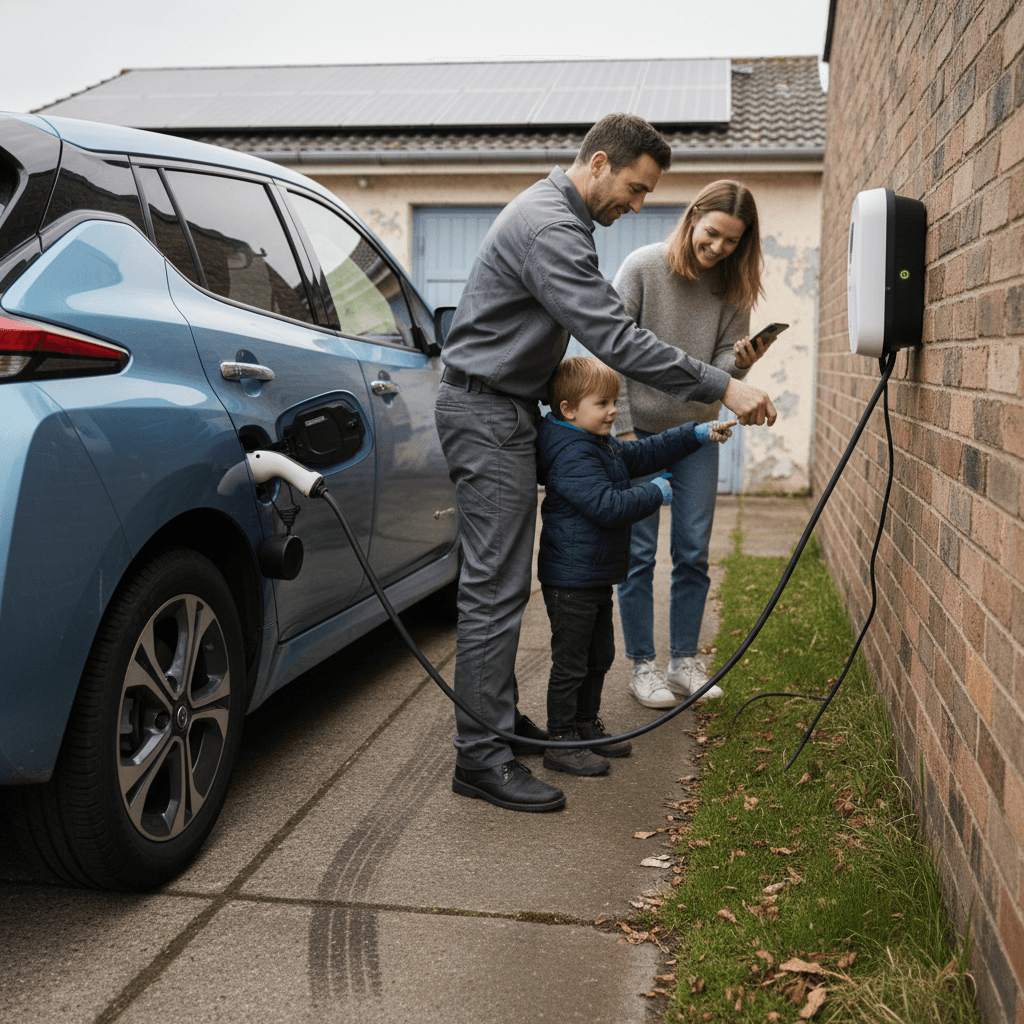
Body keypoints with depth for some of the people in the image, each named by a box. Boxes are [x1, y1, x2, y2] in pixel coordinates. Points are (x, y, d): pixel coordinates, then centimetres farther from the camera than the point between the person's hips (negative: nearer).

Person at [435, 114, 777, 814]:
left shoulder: (556, 217, 17)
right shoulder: (549, 227, -19)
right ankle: (482, 758, -5)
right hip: (487, 412, -11)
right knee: (496, 588, -10)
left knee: (501, 581, 14)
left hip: (508, 407, 11)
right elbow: (615, 338, -28)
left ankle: (499, 720, 23)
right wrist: (721, 387, -27)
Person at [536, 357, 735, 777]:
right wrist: (657, 493, -16)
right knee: (571, 663, -3)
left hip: (597, 577, 11)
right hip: (570, 581, -11)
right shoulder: (572, 457, -22)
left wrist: (698, 434, 18)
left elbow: (643, 453, 23)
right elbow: (609, 507, -28)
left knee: (599, 656, 19)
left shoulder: (602, 445, 12)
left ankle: (586, 726, 32)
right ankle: (560, 743, 7)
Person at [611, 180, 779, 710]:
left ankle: (683, 661, 19)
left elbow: (723, 363, 1)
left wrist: (739, 362, -24)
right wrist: (622, 429, -11)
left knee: (693, 553, 6)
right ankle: (643, 666, 13)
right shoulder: (643, 267, -10)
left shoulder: (732, 287, 0)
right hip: (639, 430, -3)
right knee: (639, 554, 1)